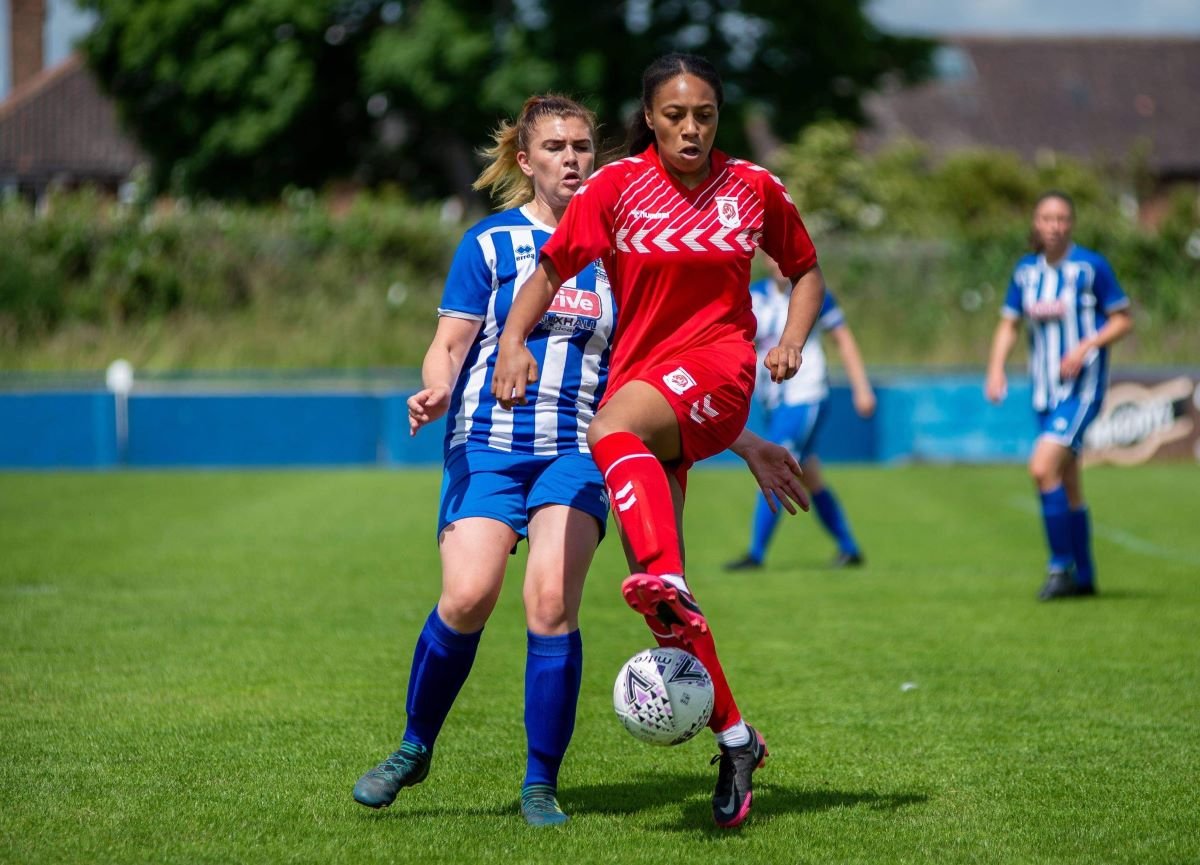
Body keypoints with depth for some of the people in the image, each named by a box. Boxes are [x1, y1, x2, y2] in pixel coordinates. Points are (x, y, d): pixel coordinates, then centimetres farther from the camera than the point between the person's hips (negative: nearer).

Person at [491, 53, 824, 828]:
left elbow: (806, 271, 18)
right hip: (640, 372, 3)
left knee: (613, 428, -37)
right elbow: (552, 269, 7)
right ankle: (734, 739, 6)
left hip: (718, 366, -3)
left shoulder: (755, 188, 5)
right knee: (652, 581, -4)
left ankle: (671, 585, -56)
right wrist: (515, 338, -11)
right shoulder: (617, 186, 3)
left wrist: (793, 341, 0)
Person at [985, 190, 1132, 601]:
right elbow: (1009, 324, 14)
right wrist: (996, 367, -1)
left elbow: (1123, 320, -3)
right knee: (1067, 487, 10)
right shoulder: (1025, 270, 7)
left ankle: (1062, 565, -10)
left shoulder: (1091, 266, -8)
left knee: (1043, 467, -20)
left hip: (1082, 387, -6)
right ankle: (1083, 577, 21)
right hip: (1045, 392, 6)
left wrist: (1085, 347, -18)